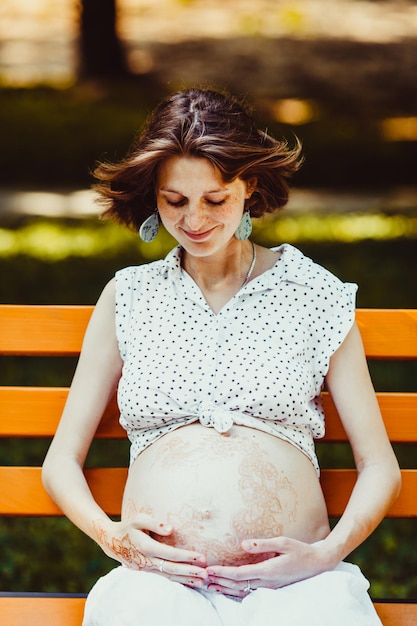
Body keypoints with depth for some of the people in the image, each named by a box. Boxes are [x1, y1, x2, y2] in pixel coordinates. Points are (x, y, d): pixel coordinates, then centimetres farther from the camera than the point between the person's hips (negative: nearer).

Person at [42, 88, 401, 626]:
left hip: (294, 583, 1)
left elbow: (379, 467, 14)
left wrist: (327, 554, -6)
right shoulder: (128, 297, 19)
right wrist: (109, 535, -3)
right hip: (158, 577, 0)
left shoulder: (315, 295, 15)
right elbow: (61, 461, 19)